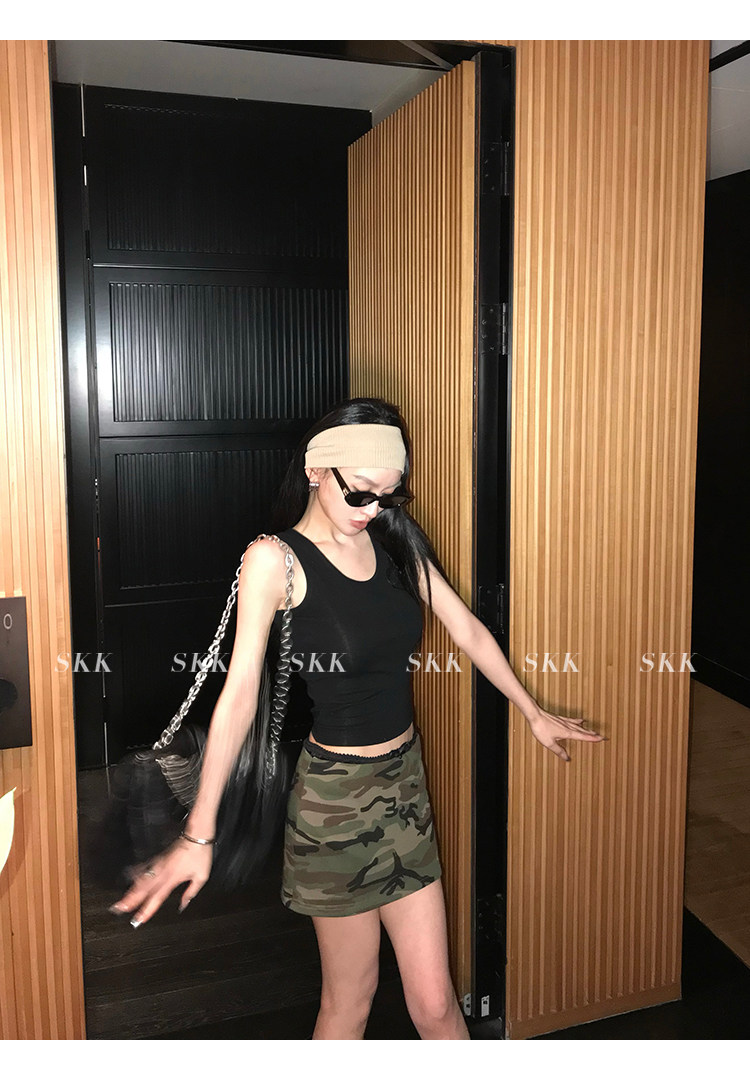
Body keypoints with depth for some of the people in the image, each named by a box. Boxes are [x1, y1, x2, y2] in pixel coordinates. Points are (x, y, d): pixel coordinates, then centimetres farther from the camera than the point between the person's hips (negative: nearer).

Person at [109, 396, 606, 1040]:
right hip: (335, 797, -4)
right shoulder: (276, 558, -14)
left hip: (405, 778, 5)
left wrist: (534, 713, 18)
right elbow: (239, 692, -17)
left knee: (435, 1001, 11)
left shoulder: (396, 539, 2)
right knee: (350, 1001, 13)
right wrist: (199, 835, -18)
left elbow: (468, 632, 10)